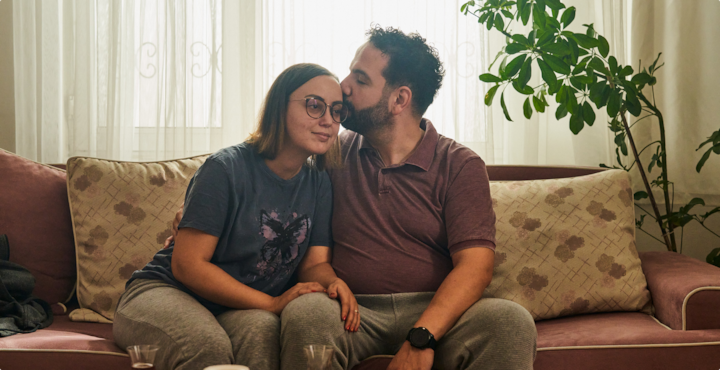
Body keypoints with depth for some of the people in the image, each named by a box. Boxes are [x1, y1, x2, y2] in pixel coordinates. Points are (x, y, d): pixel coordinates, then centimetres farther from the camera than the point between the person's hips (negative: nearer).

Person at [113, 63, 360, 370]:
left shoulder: (318, 183, 6)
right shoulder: (226, 169, -14)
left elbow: (314, 262, 6)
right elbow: (187, 264, -17)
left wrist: (333, 283, -21)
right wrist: (272, 303, -23)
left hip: (245, 311, 5)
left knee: (262, 329, -33)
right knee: (209, 345, -38)